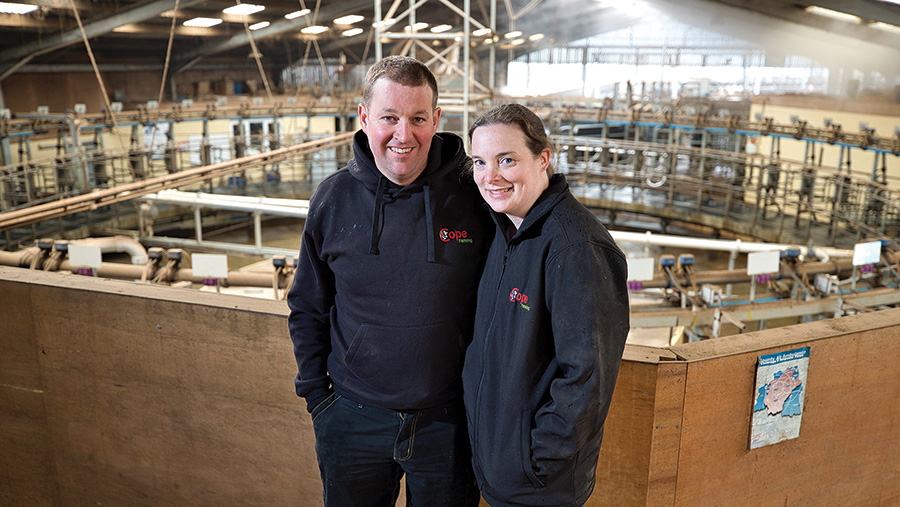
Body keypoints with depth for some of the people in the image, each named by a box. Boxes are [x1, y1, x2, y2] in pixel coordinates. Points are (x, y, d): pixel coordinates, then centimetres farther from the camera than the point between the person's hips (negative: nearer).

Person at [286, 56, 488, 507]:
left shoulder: (473, 198, -11)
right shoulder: (333, 198, -5)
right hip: (353, 417, 2)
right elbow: (307, 308, 6)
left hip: (447, 419, -1)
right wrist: (316, 394, 2)